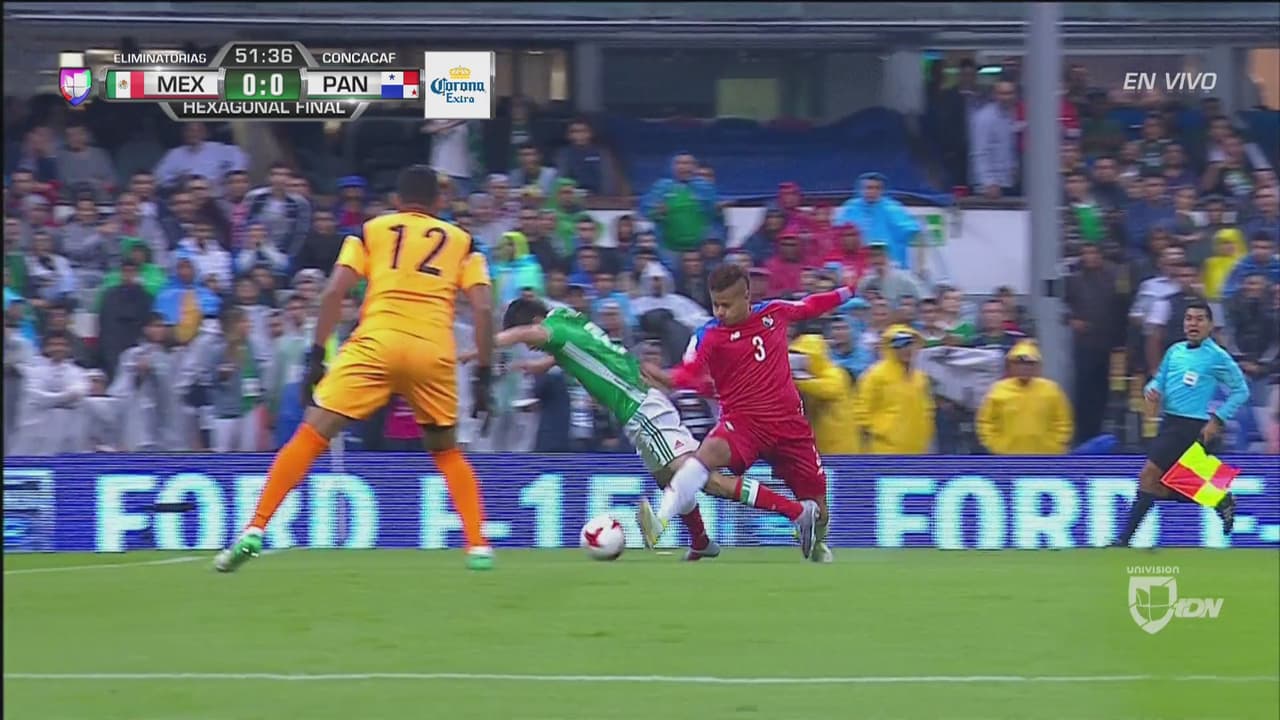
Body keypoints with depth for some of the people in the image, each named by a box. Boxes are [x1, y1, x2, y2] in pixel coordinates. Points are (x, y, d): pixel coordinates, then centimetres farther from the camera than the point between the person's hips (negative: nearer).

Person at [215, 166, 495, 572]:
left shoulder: (372, 231, 18)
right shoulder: (461, 242, 19)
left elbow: (334, 291, 5)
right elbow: (483, 308, 7)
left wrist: (316, 354, 7)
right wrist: (483, 375, 10)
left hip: (376, 343, -2)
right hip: (434, 352, 2)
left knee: (312, 435, -1)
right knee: (446, 451, 23)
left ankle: (254, 532, -12)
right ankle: (478, 546, 12)